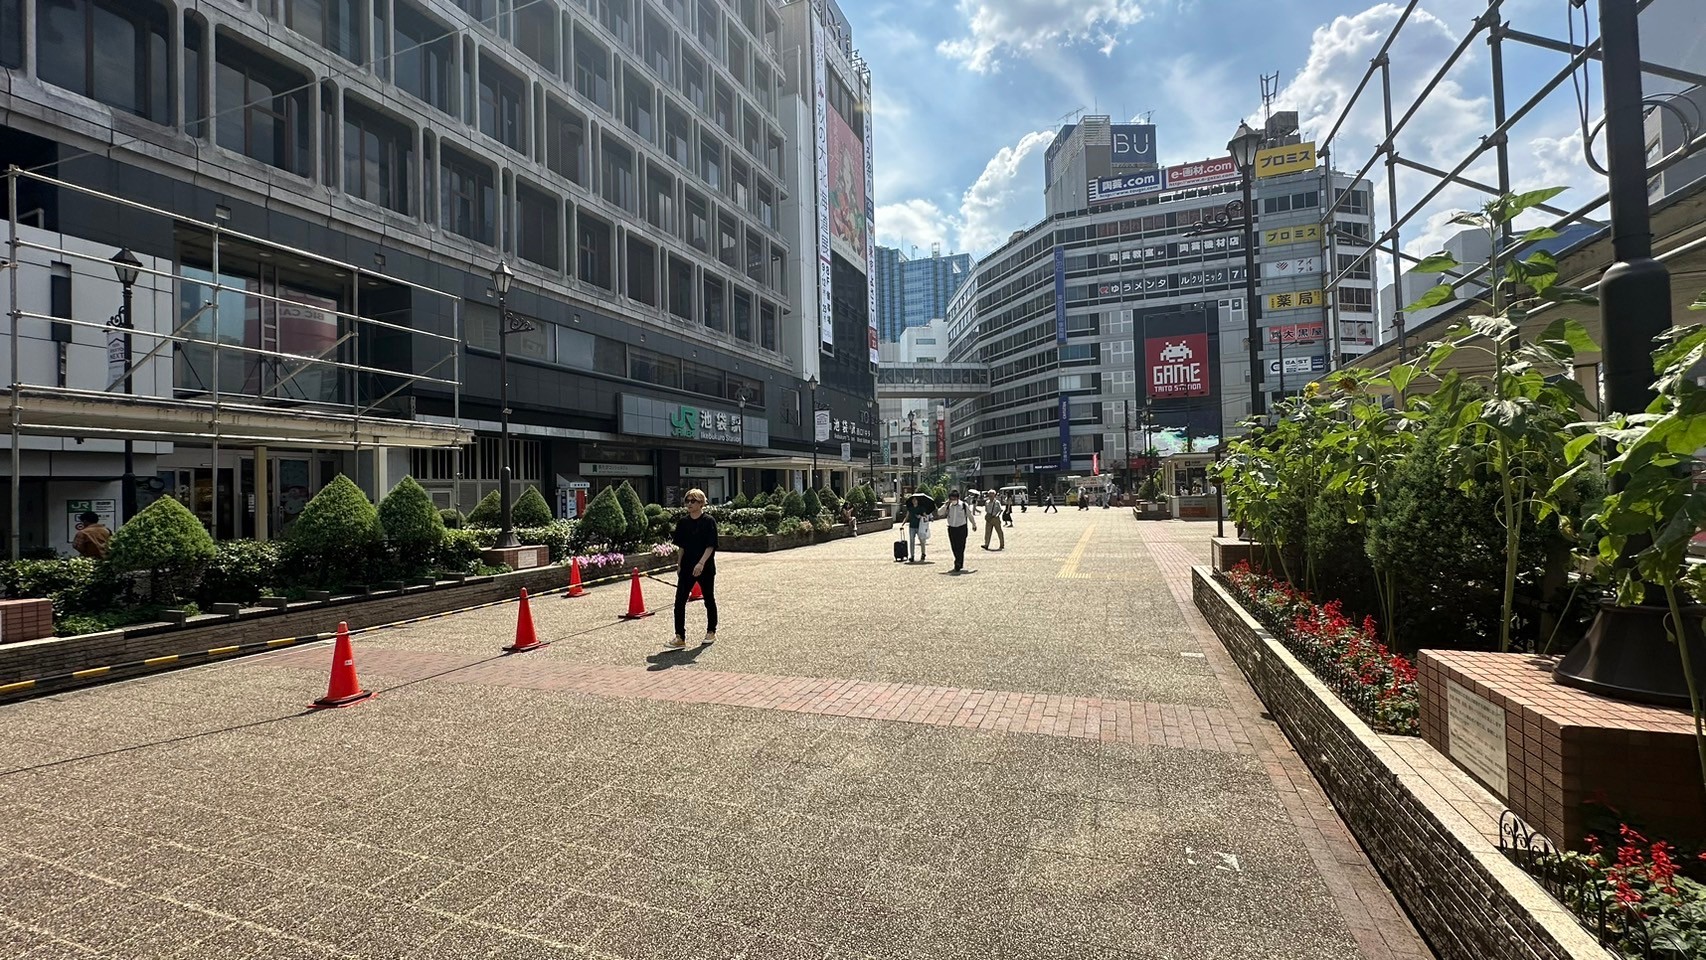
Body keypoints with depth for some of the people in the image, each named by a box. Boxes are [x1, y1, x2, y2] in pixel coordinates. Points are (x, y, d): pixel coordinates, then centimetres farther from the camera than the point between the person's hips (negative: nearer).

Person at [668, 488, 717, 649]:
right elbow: (681, 546, 13)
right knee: (679, 601, -4)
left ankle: (711, 632, 27)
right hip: (687, 568, 4)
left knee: (709, 600, 10)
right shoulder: (683, 522, 7)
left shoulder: (708, 521, -9)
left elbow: (711, 546, -13)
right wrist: (680, 565, 10)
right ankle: (680, 637, 0)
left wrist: (701, 563, -23)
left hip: (705, 568, -4)